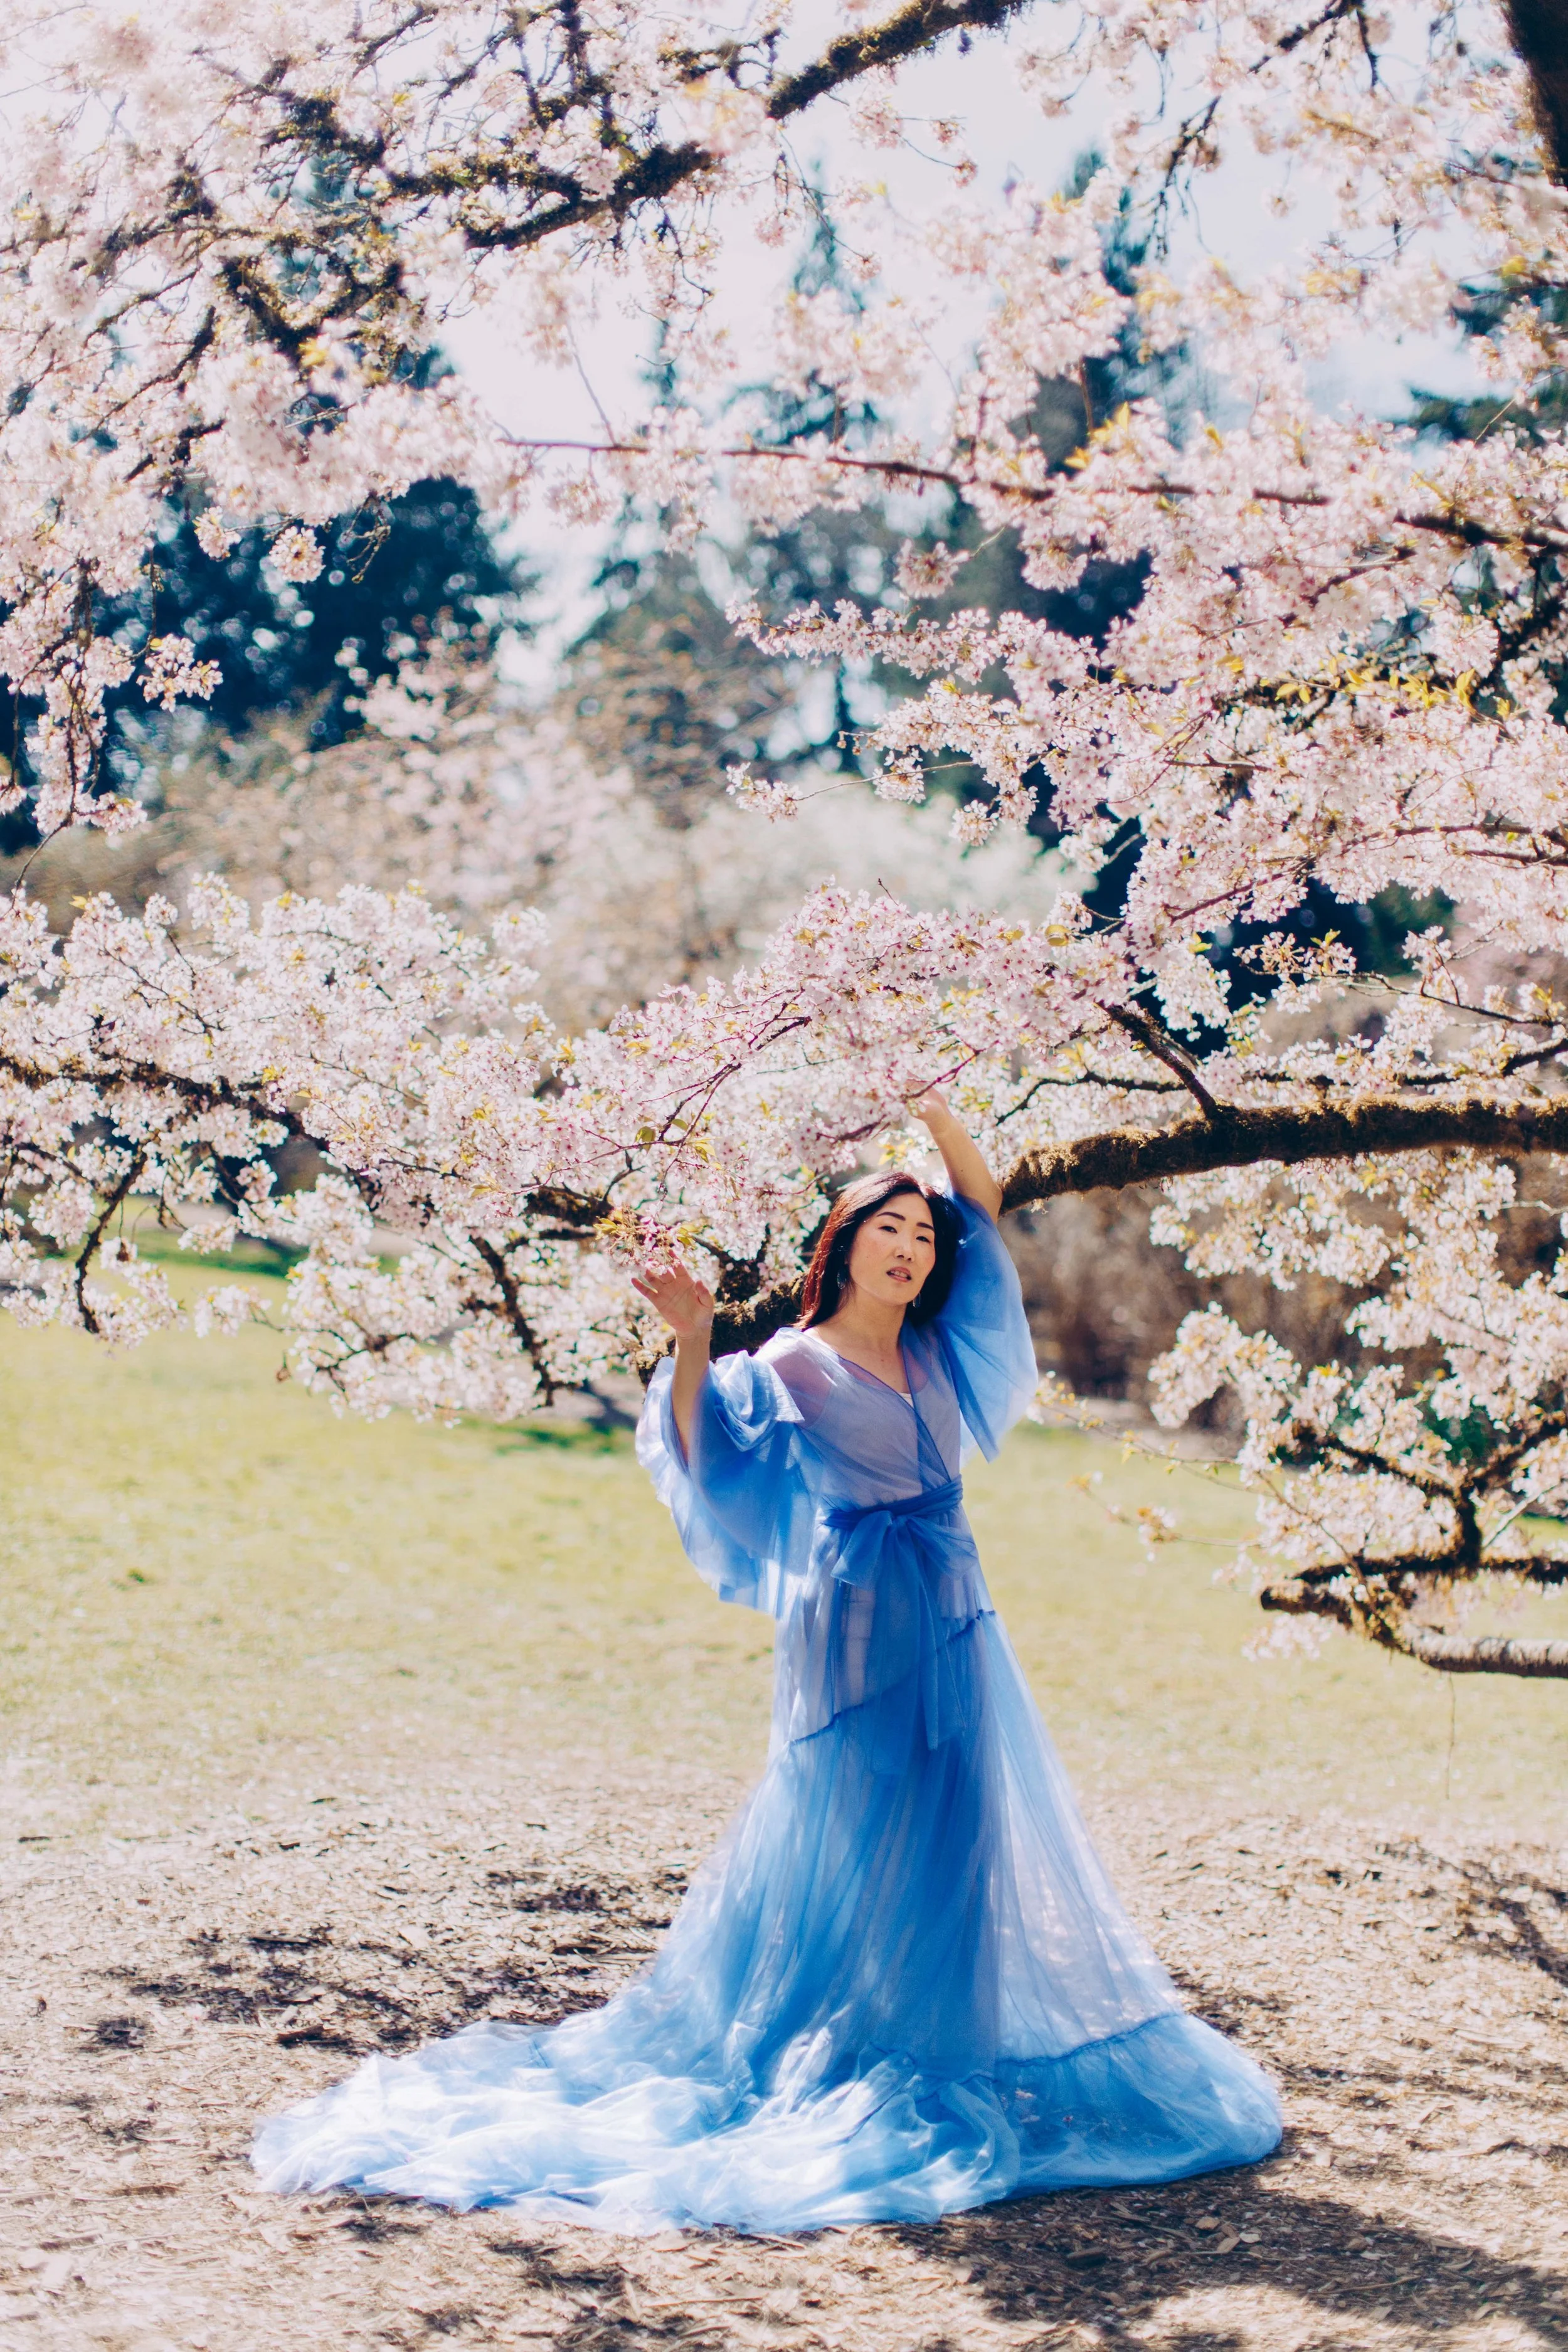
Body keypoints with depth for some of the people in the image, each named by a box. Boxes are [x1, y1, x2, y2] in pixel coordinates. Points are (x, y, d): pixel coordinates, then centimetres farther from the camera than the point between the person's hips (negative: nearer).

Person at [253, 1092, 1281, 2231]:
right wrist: (692, 1339, -35)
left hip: (956, 1632, 7)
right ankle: (838, 2062, 5)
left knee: (960, 1849, 9)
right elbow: (697, 1449, -21)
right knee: (854, 1850, -3)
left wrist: (937, 1113, 6)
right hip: (860, 1634, -7)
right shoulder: (789, 1369, -7)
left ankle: (944, 2051, 17)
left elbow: (988, 1215, 15)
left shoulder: (936, 1356, 11)